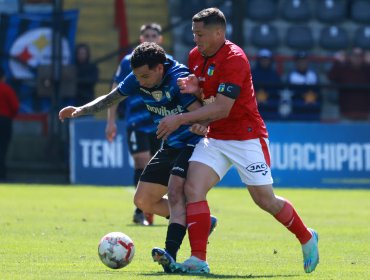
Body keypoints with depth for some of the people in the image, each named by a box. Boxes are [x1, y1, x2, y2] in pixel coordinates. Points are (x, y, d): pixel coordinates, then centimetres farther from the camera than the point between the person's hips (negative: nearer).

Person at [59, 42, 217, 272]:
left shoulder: (179, 78, -26)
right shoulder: (138, 80, -4)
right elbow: (110, 99, 11)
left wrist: (199, 126, -58)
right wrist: (81, 110, -2)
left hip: (193, 144, -9)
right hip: (170, 147, 9)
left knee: (175, 189, -30)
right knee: (143, 201, 8)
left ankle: (171, 255, -39)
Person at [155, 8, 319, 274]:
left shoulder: (234, 59, -21)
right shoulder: (195, 56, 4)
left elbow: (222, 109, -26)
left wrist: (180, 119, -27)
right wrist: (193, 88, -6)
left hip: (246, 137, -7)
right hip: (215, 137, 7)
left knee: (265, 199, -1)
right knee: (193, 188, -14)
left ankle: (307, 238, 25)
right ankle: (198, 260, -16)